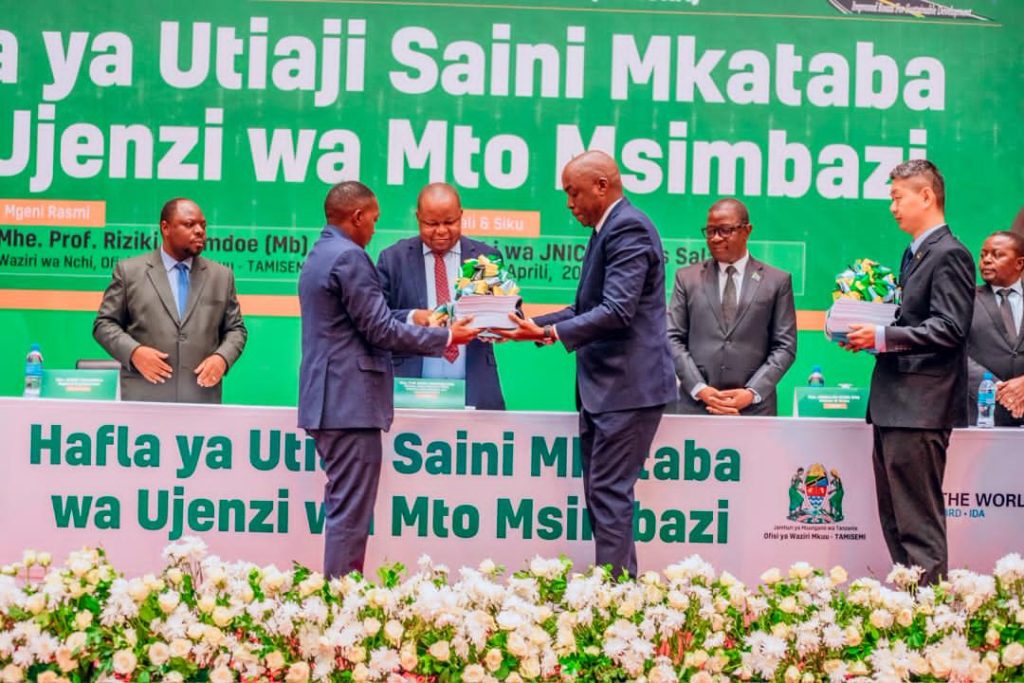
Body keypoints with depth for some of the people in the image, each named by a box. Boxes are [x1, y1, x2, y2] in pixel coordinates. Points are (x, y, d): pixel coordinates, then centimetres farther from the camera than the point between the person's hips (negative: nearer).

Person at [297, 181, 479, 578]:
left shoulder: (319, 254, 17)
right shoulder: (349, 257, -14)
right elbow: (379, 330, -16)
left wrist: (415, 323, 21)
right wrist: (445, 337, -7)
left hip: (327, 399, 10)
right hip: (351, 400, -10)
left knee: (343, 505, 16)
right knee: (351, 510, -6)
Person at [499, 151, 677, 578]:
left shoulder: (629, 228, -15)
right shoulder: (608, 229, 16)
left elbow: (616, 311, -24)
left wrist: (549, 332, -25)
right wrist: (537, 323, 10)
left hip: (628, 386, -10)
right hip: (603, 387, 10)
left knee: (609, 493, -8)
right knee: (600, 492, 13)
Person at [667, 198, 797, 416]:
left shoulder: (777, 281, 8)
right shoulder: (687, 277, 11)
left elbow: (785, 346, 5)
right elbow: (673, 339, 6)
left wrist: (752, 393, -8)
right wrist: (700, 389, -7)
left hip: (754, 408, -1)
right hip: (696, 405, 1)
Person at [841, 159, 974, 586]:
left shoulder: (949, 255, -11)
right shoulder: (914, 254, 19)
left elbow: (950, 328, -19)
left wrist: (884, 337, -20)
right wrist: (870, 336, 7)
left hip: (920, 408, -10)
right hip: (894, 406, 10)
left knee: (919, 524, -7)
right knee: (896, 522, 14)